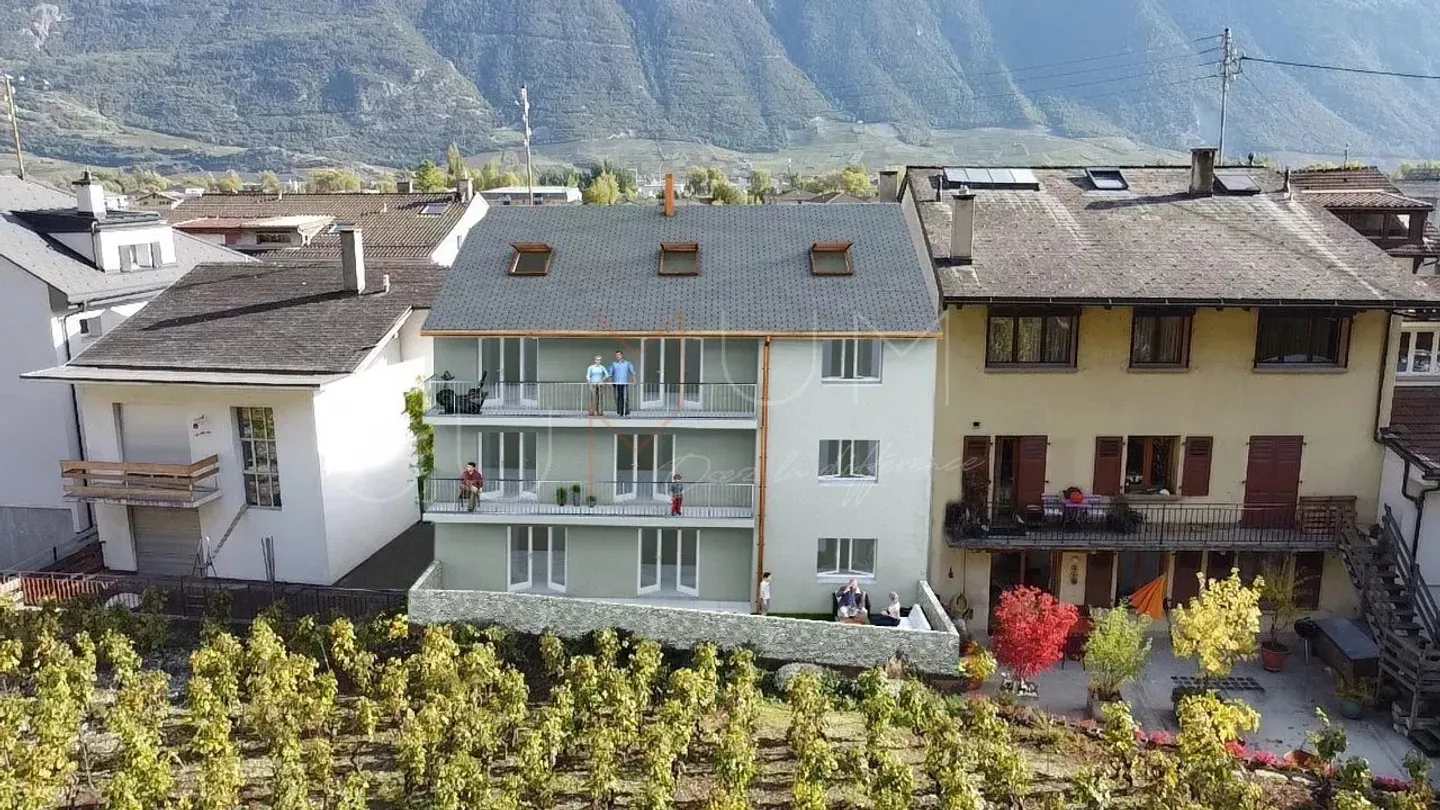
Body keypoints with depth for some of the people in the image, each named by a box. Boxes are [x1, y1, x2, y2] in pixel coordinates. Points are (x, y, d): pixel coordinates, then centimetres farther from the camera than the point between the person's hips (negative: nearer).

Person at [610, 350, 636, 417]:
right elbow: (610, 374, 14)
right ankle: (618, 412, 5)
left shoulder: (627, 363, 8)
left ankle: (626, 412, -4)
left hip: (624, 383, -1)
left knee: (625, 398, -7)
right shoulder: (613, 364, 12)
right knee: (617, 398, -1)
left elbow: (632, 372, 4)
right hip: (616, 383, 1)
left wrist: (634, 380, -8)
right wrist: (610, 382, 5)